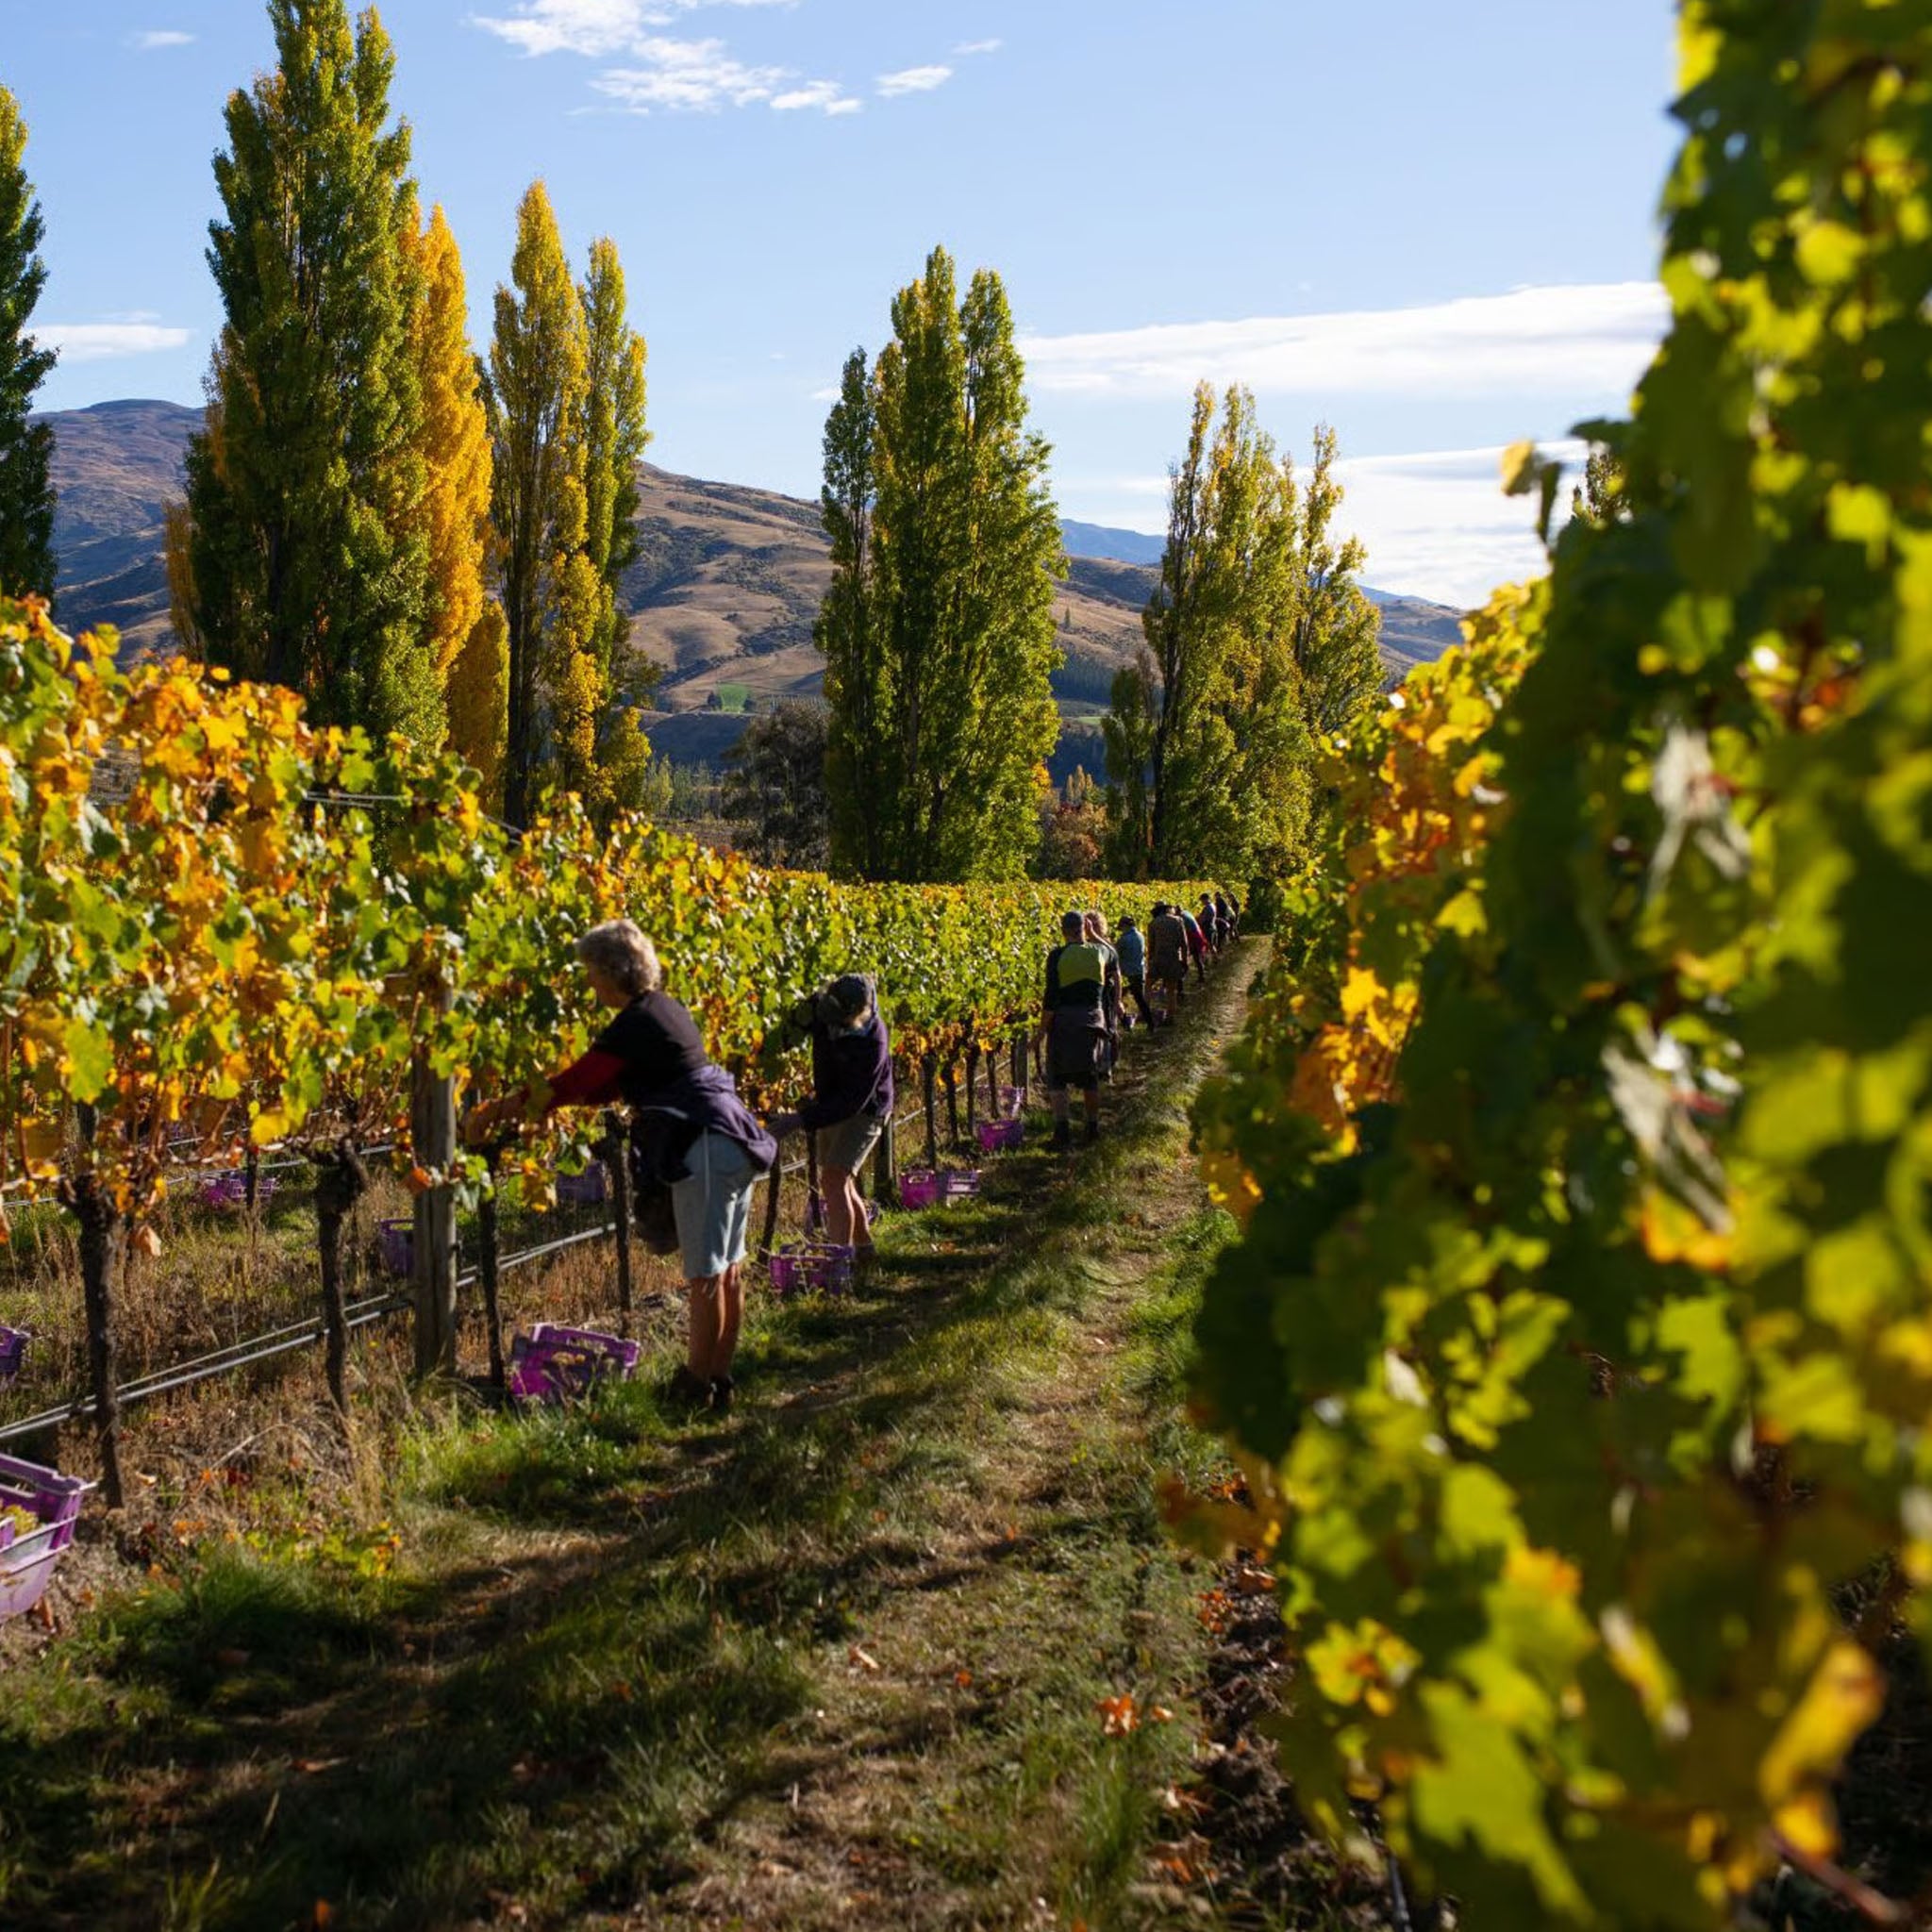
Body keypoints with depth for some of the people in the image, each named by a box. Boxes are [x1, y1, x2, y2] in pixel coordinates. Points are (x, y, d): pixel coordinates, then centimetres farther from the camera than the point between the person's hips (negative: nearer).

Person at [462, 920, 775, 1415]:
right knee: (729, 1270, 12)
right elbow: (616, 1085, 22)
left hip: (706, 1146, -10)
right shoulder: (667, 1008, 16)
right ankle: (719, 1382, 20)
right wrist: (528, 1105, 20)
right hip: (740, 1140, 10)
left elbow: (572, 1084, -13)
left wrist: (496, 1112, -4)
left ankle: (695, 1389, 7)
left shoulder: (634, 1026, -13)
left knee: (706, 1275, -1)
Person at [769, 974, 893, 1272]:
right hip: (831, 1103, 8)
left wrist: (801, 1119, -38)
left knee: (834, 1180, -20)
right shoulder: (820, 1005, -16)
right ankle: (863, 1250, 33)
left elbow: (851, 1102, -33)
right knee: (837, 1180, 15)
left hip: (863, 1111, -8)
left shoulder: (871, 1044, -34)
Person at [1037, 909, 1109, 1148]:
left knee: (1057, 1076, 4)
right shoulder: (1099, 953, -1)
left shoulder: (1057, 956, -10)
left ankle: (1062, 1126, -12)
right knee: (1090, 1076, 17)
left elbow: (1051, 997, -12)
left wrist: (1042, 1028, -4)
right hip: (1093, 1019, 3)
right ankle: (1093, 1128, 24)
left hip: (1065, 1021, -3)